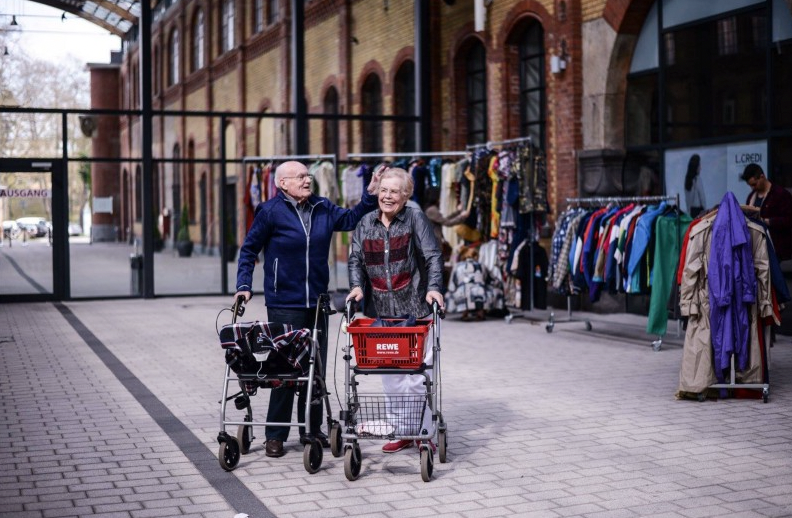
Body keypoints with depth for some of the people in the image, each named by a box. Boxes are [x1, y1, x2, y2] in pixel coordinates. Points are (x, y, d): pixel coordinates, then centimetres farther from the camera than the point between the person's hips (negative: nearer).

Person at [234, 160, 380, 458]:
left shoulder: (322, 208, 7)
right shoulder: (270, 212, -7)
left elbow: (350, 219, 13)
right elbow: (249, 249, -1)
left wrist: (370, 196, 1)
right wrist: (244, 285, -8)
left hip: (317, 302, 6)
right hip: (284, 304, -6)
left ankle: (311, 430, 23)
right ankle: (275, 436, 8)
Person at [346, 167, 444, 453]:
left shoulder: (416, 218, 0)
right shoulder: (366, 222, 12)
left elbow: (432, 256, -6)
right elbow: (355, 258, 11)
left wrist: (434, 287, -20)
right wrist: (357, 285, -7)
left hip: (414, 308, -4)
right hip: (381, 311, 4)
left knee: (417, 371, -3)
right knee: (390, 374, 7)